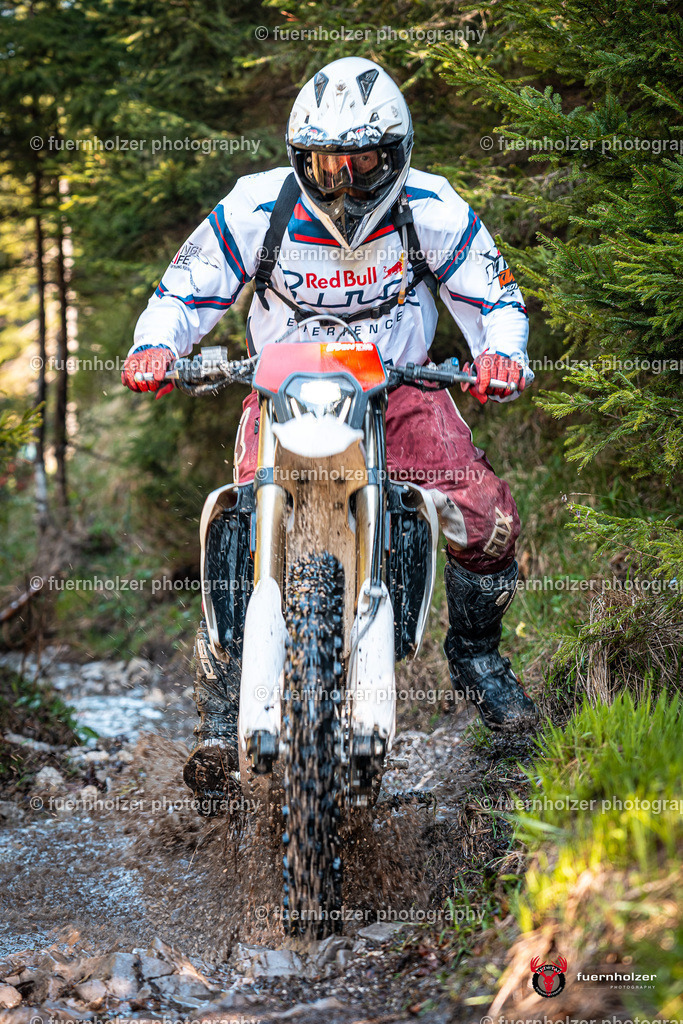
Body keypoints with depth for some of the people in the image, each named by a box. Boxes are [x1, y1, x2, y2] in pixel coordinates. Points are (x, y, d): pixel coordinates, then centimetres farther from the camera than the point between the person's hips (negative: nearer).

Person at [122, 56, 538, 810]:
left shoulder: (429, 210, -11)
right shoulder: (255, 208, -13)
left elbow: (494, 296, -2)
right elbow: (186, 289, -2)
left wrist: (501, 353, -24)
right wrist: (154, 345, -24)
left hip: (400, 389, 1)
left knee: (487, 519, -18)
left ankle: (475, 655, 11)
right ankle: (222, 713, -3)